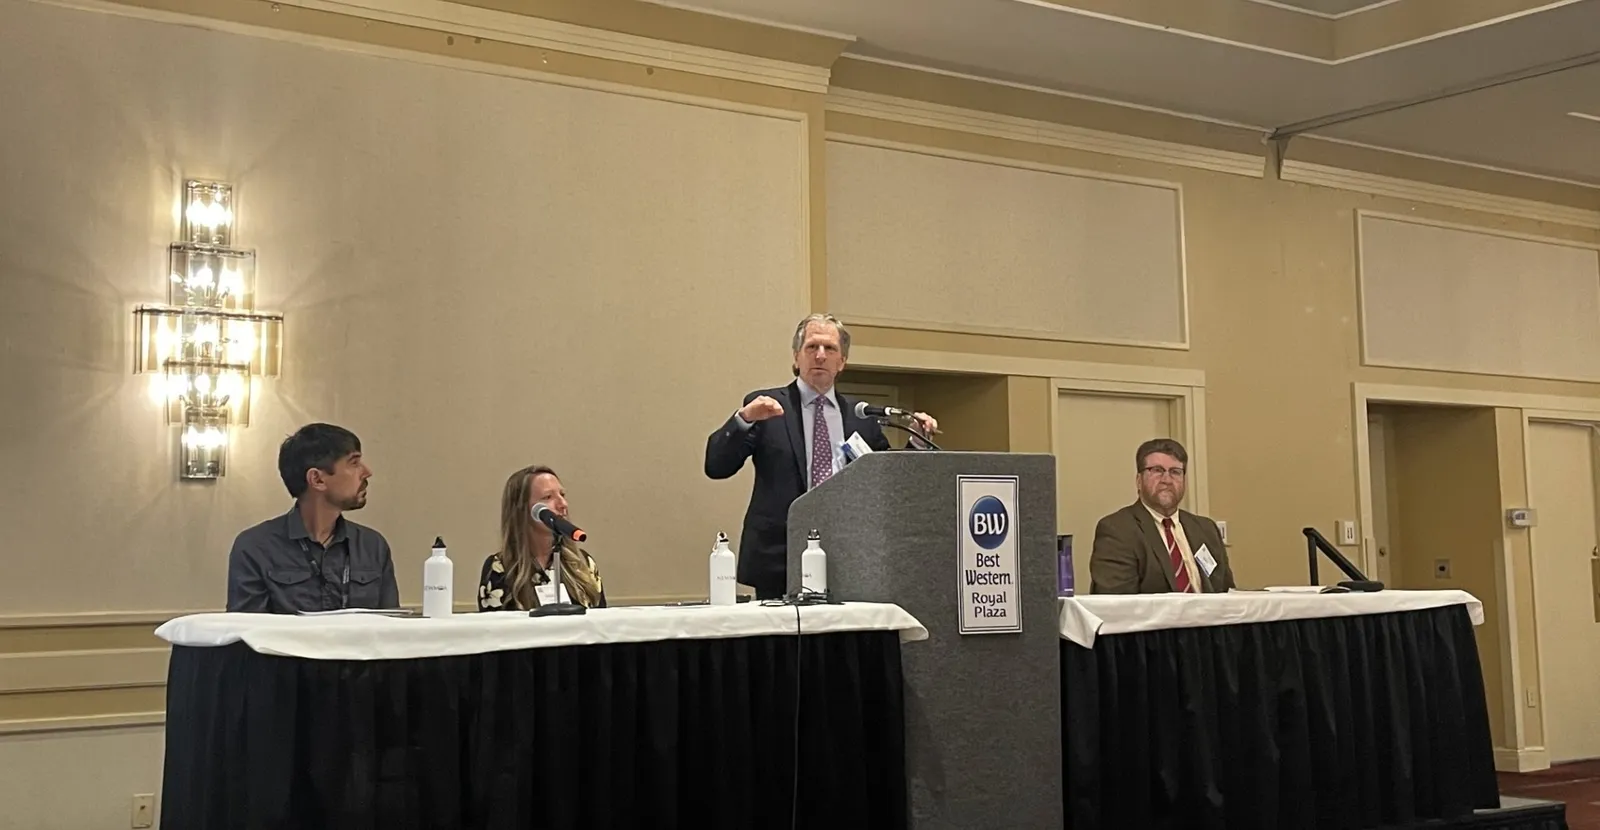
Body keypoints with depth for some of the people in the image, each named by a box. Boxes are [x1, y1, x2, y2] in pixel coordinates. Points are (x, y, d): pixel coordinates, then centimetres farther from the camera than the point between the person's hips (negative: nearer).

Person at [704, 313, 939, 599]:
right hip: (779, 559, -2)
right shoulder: (765, 407, 5)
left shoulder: (861, 416, 14)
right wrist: (744, 419, -18)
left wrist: (917, 443, 2)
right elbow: (716, 466, -3)